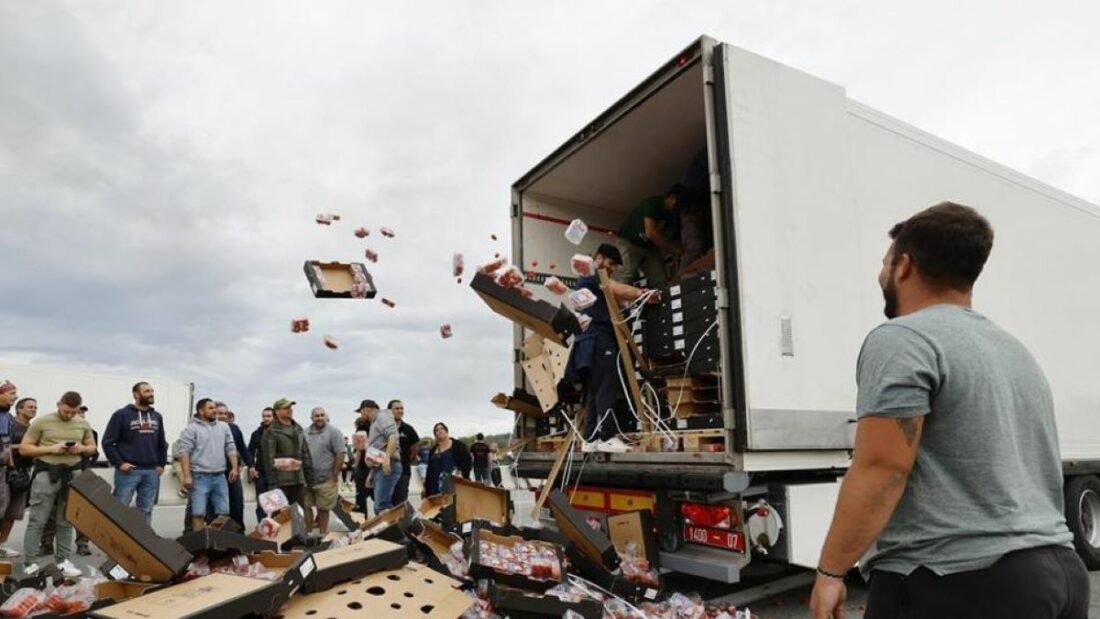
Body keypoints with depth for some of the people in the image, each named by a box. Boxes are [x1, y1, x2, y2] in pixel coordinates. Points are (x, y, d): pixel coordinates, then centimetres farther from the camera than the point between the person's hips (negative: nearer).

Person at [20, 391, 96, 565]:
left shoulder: (83, 424, 7)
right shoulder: (41, 422, -3)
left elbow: (92, 448, 16)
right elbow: (23, 448, -1)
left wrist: (81, 448, -7)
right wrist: (51, 448, -15)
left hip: (73, 475, 3)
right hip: (46, 474, -3)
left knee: (66, 522, 10)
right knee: (37, 521, -2)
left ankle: (63, 561, 18)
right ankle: (30, 562, 7)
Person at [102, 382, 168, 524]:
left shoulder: (157, 417, 14)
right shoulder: (122, 414, -3)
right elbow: (108, 442, -5)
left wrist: (161, 464, 11)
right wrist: (119, 463, -11)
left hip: (151, 472, 5)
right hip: (129, 471, -5)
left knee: (146, 510, 9)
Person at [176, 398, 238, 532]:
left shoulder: (224, 427, 13)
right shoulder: (191, 429, -3)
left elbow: (231, 448, 14)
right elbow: (183, 452, -9)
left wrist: (234, 467, 4)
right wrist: (186, 476, -16)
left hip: (220, 477, 5)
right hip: (200, 477, -5)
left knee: (223, 513, 6)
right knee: (199, 513, -5)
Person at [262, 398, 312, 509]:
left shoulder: (298, 429, 14)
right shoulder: (271, 432, -7)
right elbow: (269, 459, -11)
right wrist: (272, 482, -16)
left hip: (298, 480, 6)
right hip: (281, 482, -6)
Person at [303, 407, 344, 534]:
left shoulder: (333, 432, -7)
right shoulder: (306, 433, 9)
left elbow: (340, 454, -9)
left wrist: (334, 475, -11)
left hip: (325, 479, -4)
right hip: (307, 478, 4)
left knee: (323, 509, 5)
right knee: (306, 506, 7)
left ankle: (323, 534, 16)